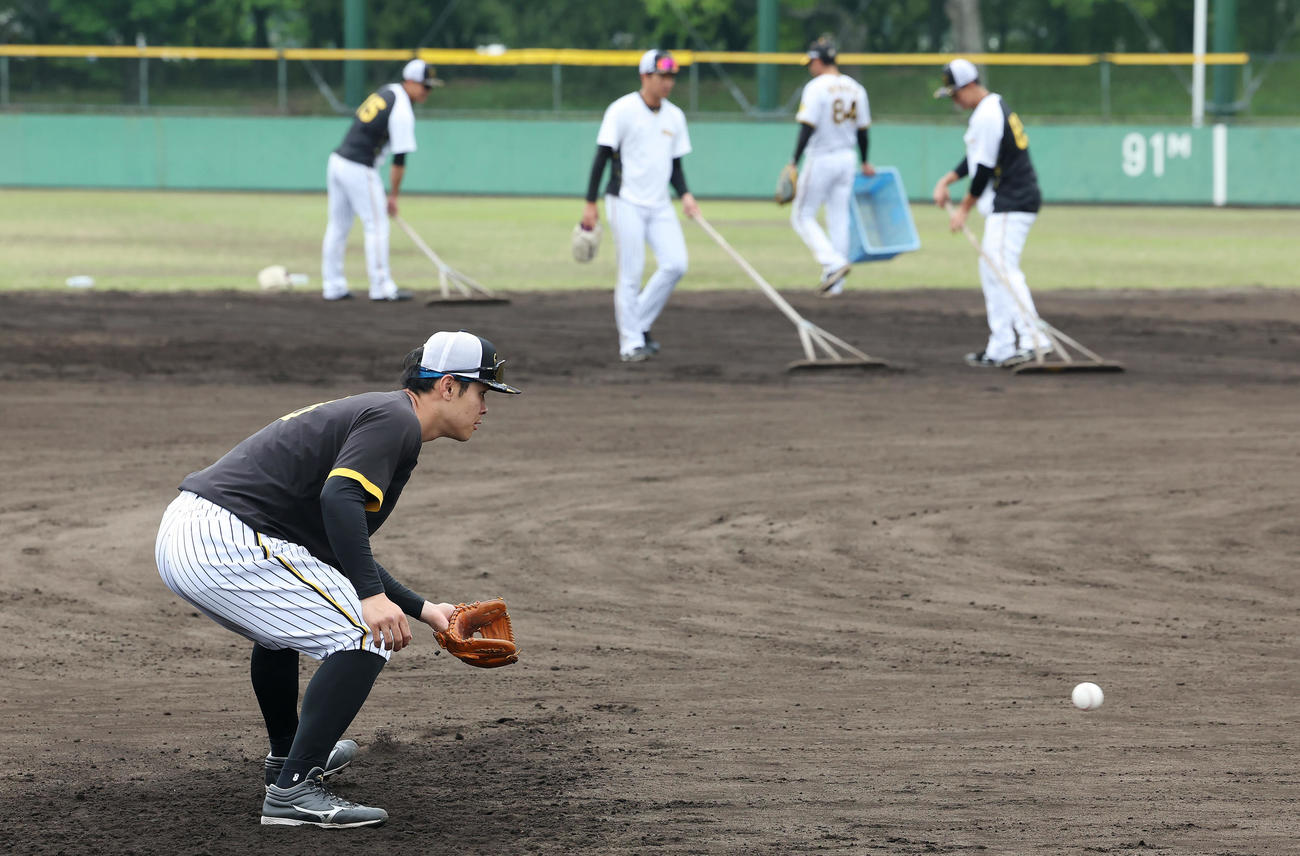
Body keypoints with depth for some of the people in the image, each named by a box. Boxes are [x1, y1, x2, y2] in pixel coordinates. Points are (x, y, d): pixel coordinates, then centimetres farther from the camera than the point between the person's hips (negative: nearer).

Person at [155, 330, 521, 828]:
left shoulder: (366, 414, 26)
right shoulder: (395, 420, -4)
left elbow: (338, 552, 33)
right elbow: (340, 496, -23)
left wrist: (423, 610, 36)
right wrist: (373, 596, -28)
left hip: (180, 536, 11)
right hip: (228, 543, -11)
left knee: (285, 618, 36)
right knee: (368, 636, -9)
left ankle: (287, 755, 49)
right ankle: (292, 789, -13)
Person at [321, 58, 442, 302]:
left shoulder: (385, 91, 13)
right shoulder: (403, 112, -14)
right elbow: (399, 160, -13)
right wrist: (394, 196, -4)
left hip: (336, 161, 9)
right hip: (359, 169, -9)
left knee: (338, 226, 11)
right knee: (376, 225, -1)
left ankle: (332, 286, 15)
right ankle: (381, 287, 0)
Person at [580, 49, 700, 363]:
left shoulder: (675, 116, 10)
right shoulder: (622, 110, -8)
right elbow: (602, 156, -8)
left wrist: (685, 194, -1)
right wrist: (590, 204, -11)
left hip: (659, 205, 6)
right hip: (626, 203, -6)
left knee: (675, 264, -8)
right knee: (631, 272, -7)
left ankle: (639, 321, 10)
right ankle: (631, 343, 1)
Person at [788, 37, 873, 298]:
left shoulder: (816, 88, -14)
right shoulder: (855, 88, 7)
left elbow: (807, 128, -20)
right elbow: (862, 130, 12)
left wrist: (794, 162, -19)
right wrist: (865, 163, 24)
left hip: (822, 159, -7)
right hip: (847, 159, 7)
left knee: (803, 217, 4)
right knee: (839, 220, 10)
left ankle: (834, 262, -15)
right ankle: (835, 284, 11)